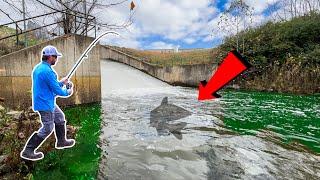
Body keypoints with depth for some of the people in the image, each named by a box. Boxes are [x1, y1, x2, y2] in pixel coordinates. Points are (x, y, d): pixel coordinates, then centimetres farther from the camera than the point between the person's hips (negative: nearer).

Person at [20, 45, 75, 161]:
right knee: (47, 129, 2)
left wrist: (61, 82, 11)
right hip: (45, 104, -10)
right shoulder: (48, 71, -25)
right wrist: (68, 92, -3)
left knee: (60, 118, 21)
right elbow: (57, 91, -21)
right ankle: (28, 151, 16)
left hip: (49, 102, 10)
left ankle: (61, 141, 37)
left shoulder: (38, 67, 7)